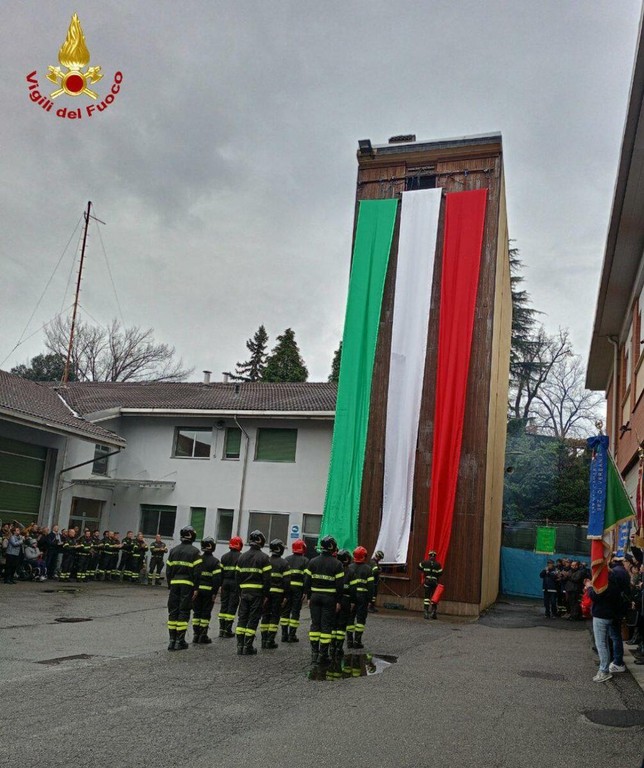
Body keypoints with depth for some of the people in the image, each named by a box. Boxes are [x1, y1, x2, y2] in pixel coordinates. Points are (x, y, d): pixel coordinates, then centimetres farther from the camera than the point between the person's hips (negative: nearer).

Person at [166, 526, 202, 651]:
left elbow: (168, 569, 9)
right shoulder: (195, 552, -5)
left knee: (173, 611, 9)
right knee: (183, 612, 0)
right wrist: (196, 589, -4)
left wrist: (169, 585, 16)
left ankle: (172, 640, 9)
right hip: (187, 584, -4)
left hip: (174, 583, 4)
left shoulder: (173, 550, 8)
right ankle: (180, 641, 1)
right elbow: (196, 571, -9)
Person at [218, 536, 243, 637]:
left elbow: (220, 571, 9)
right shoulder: (240, 557, -7)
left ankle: (222, 629, 10)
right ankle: (228, 630, -1)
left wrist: (221, 584, 14)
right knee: (232, 605, -1)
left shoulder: (224, 557, 10)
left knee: (224, 604, 10)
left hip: (225, 582, 5)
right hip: (235, 583, -5)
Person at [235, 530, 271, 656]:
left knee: (242, 617, 9)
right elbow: (266, 578, -10)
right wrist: (266, 594, -4)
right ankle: (248, 647, 0)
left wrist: (240, 593, 16)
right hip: (257, 592, -4)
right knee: (253, 619, 0)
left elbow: (238, 576, 11)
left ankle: (240, 646, 8)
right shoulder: (263, 557, -6)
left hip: (244, 591, 4)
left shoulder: (242, 557, 10)